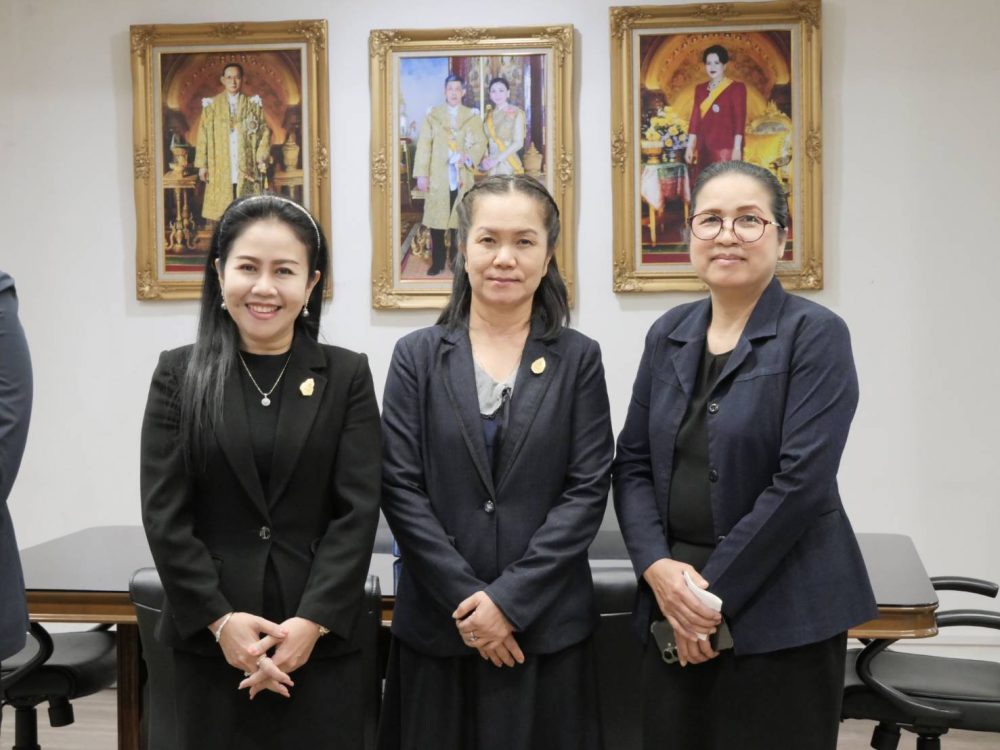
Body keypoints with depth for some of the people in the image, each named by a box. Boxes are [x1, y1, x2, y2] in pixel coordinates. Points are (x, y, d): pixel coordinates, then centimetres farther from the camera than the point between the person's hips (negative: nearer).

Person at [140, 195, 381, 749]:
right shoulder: (179, 374, 3)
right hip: (209, 640, 1)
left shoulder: (347, 376, 2)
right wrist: (220, 619, -11)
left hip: (321, 639, 0)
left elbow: (358, 511, -4)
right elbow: (163, 513, -3)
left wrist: (312, 622, -13)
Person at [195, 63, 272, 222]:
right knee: (223, 212, -2)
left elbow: (264, 132, 7)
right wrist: (202, 164, -1)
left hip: (246, 169, 0)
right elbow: (203, 136, 4)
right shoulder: (212, 105, 6)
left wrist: (262, 157, -6)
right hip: (221, 170, 0)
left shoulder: (253, 104, 8)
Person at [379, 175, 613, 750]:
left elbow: (588, 490, -4)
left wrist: (510, 598, -13)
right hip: (437, 623, 1)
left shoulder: (579, 359, 2)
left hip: (546, 624, 0)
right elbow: (400, 488, -3)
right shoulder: (418, 356, 3)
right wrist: (466, 598, -12)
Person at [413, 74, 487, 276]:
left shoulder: (473, 116, 9)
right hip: (437, 177, -1)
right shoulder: (432, 114, 5)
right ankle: (437, 262, 7)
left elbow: (480, 143, 3)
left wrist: (468, 157, -18)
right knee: (436, 220, -2)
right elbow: (424, 145, 1)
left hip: (462, 177, 1)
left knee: (459, 221, 2)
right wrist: (421, 174, -7)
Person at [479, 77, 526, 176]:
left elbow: (518, 143, -9)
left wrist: (496, 160, -14)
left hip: (508, 165, -4)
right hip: (491, 167, 4)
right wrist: (485, 159, -5)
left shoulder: (516, 113, -3)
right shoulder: (489, 115, 12)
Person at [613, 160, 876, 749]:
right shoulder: (670, 334, 8)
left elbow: (801, 480, -16)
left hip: (782, 615, -5)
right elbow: (633, 463, 7)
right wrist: (659, 568, -9)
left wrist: (716, 593, -15)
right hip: (674, 612, 5)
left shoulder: (815, 334, -8)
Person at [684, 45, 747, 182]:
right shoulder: (700, 89, 15)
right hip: (704, 147, 6)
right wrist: (690, 146, 9)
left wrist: (737, 148, -14)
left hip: (725, 147, -5)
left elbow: (739, 120, -6)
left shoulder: (736, 88, -1)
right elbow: (695, 119, 14)